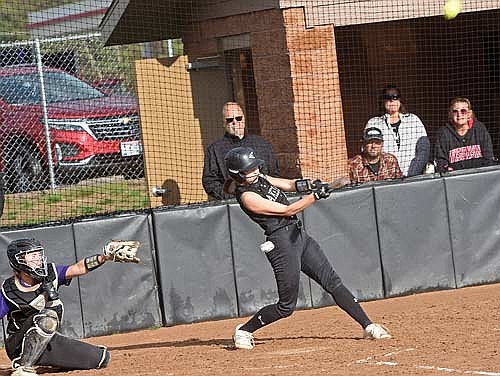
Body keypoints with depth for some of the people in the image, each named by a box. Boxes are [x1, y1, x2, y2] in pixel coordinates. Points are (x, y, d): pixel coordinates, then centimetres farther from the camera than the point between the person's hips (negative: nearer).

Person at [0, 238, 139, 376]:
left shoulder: (50, 274, -5)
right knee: (47, 318, -36)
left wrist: (104, 257, -29)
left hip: (49, 341, 6)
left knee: (101, 358, 3)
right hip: (18, 346, -6)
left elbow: (79, 268, -14)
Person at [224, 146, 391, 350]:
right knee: (286, 307, -2)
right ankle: (243, 331, 16)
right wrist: (314, 196, -25)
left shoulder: (258, 178, 6)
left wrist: (306, 184, -10)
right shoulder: (247, 196, -19)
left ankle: (368, 326, 6)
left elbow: (288, 184, 12)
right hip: (282, 243, -8)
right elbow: (287, 211, -20)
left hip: (299, 234, 8)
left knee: (332, 281, 4)